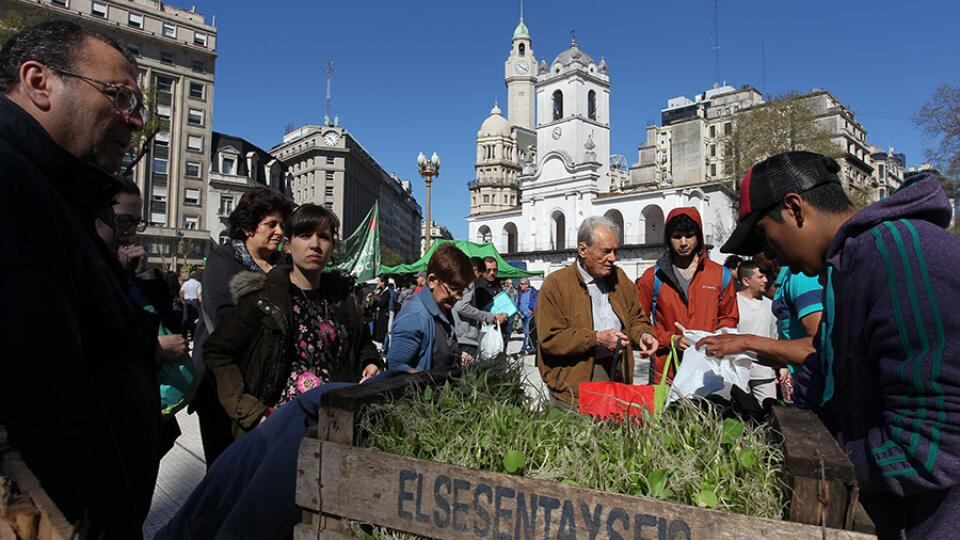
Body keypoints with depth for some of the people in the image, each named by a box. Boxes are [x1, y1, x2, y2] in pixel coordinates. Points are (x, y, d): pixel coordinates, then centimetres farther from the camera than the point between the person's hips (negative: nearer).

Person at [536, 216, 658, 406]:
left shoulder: (619, 277, 11)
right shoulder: (555, 284, -7)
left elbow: (636, 318, 20)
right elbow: (550, 339, -13)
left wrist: (642, 335, -2)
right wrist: (596, 338, -17)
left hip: (617, 378, 5)